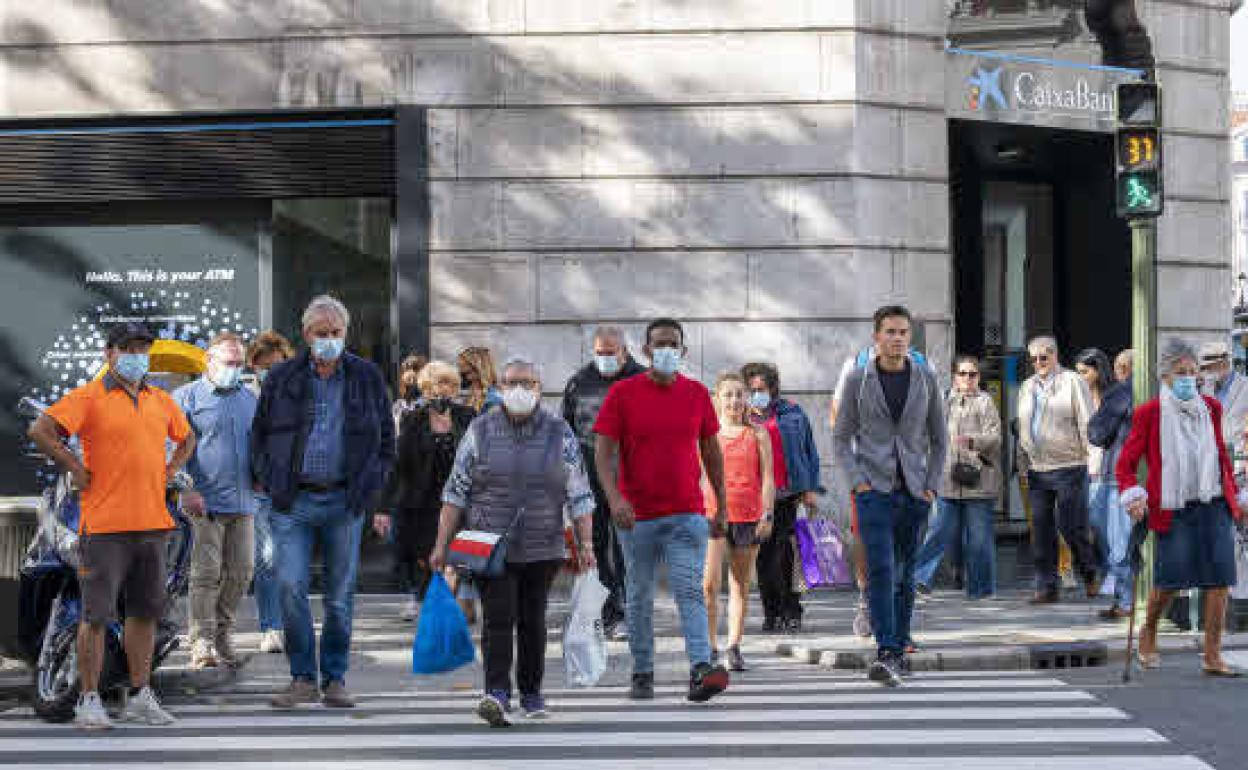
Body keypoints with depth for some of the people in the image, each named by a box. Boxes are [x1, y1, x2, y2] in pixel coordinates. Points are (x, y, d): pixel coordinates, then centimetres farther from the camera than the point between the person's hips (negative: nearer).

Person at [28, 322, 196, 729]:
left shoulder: (161, 401, 14)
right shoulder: (89, 397, -5)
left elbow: (187, 439, 31)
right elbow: (40, 431, -15)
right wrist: (76, 470, -11)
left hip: (152, 523, 6)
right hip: (105, 525, -6)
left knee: (146, 612, 10)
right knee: (97, 615, -2)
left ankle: (139, 697, 19)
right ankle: (88, 701, 5)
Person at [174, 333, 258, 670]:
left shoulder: (249, 398, 17)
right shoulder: (187, 396, 1)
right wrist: (187, 488, -12)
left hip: (243, 502, 5)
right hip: (206, 501, -5)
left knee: (241, 572, 6)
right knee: (206, 573, -6)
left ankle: (223, 635, 20)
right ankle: (202, 645, -2)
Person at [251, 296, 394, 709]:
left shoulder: (368, 378, 7)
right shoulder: (282, 378, 6)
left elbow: (386, 439, 13)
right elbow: (260, 434, 14)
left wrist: (370, 487, 3)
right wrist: (271, 483, 3)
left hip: (345, 502, 0)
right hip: (294, 501, 0)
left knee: (340, 595, 5)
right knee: (290, 587, -9)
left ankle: (335, 679, 15)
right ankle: (303, 678, 1)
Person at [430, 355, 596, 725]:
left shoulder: (560, 434, 4)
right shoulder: (480, 431, 3)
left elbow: (580, 494, 5)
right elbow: (455, 491, 4)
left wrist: (586, 543, -2)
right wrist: (442, 543, -1)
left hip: (541, 550, 1)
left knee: (532, 620, 9)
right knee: (498, 617, -12)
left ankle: (531, 692, 23)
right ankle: (497, 693, -19)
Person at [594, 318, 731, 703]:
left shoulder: (697, 393, 6)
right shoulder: (622, 393, -2)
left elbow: (711, 451, 13)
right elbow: (604, 451, -6)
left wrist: (722, 505, 12)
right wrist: (614, 496, -21)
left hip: (687, 514, 1)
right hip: (636, 516, 0)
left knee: (690, 591, -11)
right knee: (639, 598, 8)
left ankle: (701, 670, -20)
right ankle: (642, 674, 19)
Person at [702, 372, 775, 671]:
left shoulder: (757, 433, 6)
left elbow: (767, 477, 5)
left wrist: (767, 515, -3)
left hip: (748, 516, 1)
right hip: (712, 514, -1)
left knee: (740, 587, 7)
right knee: (708, 584, -11)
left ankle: (734, 647, 13)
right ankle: (709, 648, -2)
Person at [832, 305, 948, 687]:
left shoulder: (926, 380, 4)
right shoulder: (859, 380, 0)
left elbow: (939, 438, 11)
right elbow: (841, 436, 5)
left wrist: (931, 486, 2)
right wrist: (856, 481, -7)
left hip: (913, 493, 3)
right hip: (874, 489, -2)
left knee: (905, 574, 9)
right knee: (880, 569, -15)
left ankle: (900, 647, 19)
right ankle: (886, 655, -19)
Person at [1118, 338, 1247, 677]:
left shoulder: (1210, 408, 10)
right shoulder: (1149, 413, -2)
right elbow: (1126, 462, 0)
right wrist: (1133, 496, -16)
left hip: (1215, 506, 4)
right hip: (1174, 509, -4)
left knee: (1220, 579, -3)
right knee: (1171, 578, -6)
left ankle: (1213, 657, 4)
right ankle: (1148, 632, 23)